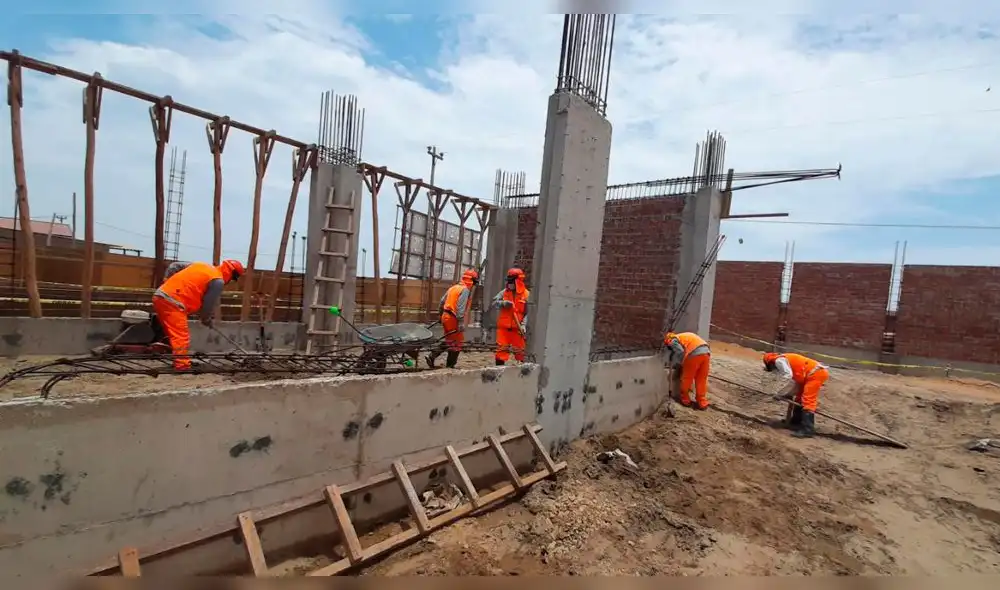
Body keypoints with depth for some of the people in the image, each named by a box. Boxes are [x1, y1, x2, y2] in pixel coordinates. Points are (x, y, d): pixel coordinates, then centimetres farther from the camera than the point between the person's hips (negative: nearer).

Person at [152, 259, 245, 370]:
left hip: (159, 296, 10)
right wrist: (207, 319, 17)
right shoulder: (218, 281, -5)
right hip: (172, 302, -10)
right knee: (181, 337, -7)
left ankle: (178, 363, 23)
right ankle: (182, 366, -8)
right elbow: (209, 303, 0)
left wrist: (167, 281, 28)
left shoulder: (202, 265, 20)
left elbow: (174, 266, 24)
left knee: (174, 335, 17)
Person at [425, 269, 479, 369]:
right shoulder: (465, 290, -11)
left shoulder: (453, 287, 15)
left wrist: (441, 314, 30)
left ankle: (431, 356, 15)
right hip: (453, 319, -9)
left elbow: (442, 302, 19)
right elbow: (460, 308, -21)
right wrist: (461, 323, -23)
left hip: (446, 316, 9)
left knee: (449, 341, 20)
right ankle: (450, 365, 9)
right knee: (457, 343, 3)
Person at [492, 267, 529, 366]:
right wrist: (503, 303, -19)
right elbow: (494, 303, 0)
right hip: (503, 326, 2)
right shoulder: (504, 292, 5)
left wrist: (523, 325, -16)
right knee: (501, 350, 4)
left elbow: (528, 313, -6)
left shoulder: (526, 294, -4)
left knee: (519, 352, 7)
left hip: (517, 328, -2)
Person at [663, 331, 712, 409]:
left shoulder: (673, 340, 10)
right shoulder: (684, 336, 34)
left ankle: (685, 400, 22)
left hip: (694, 354, -7)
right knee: (701, 379, 14)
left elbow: (680, 352, -5)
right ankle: (702, 403, 17)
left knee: (686, 378, 10)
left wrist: (675, 364, 8)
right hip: (706, 352, 7)